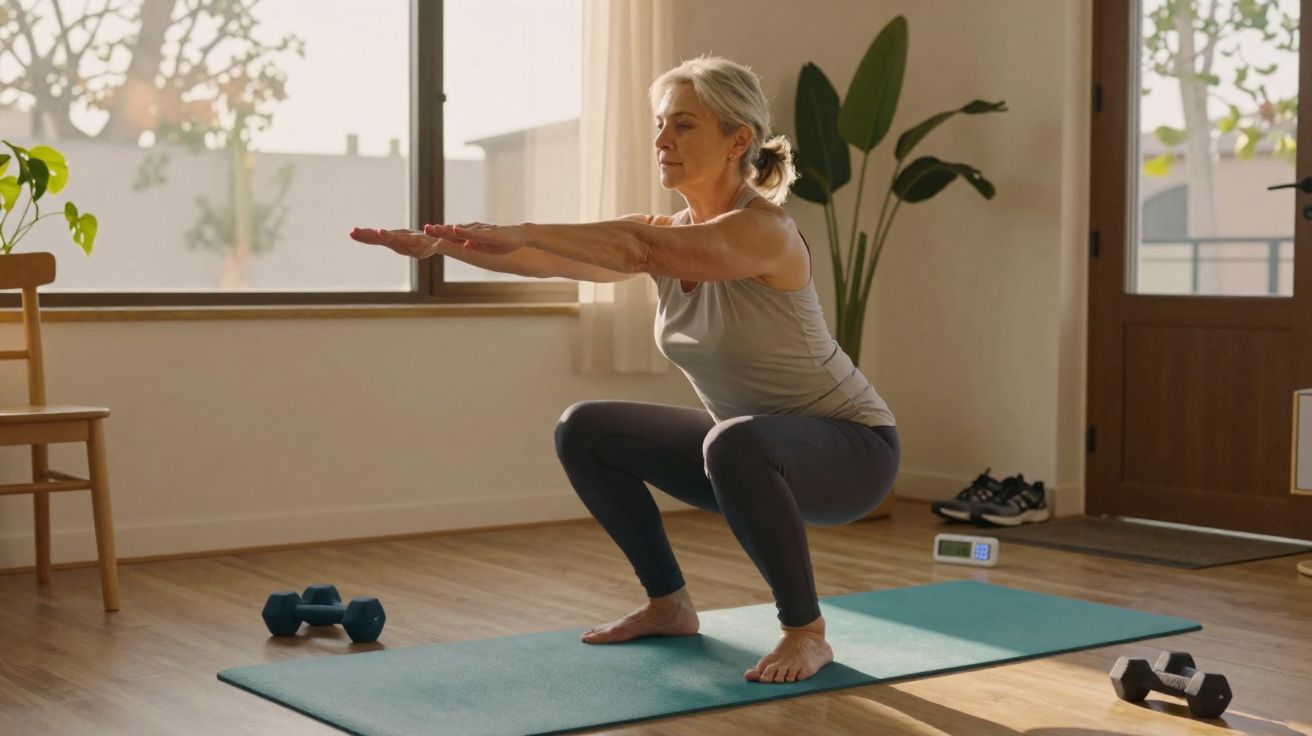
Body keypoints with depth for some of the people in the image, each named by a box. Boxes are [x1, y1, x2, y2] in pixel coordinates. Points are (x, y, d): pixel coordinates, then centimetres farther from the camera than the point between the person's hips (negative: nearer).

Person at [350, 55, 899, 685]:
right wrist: (442, 244, -24)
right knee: (584, 432, 1)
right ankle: (669, 604, 13)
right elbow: (552, 259, -12)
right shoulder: (669, 235, -1)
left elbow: (640, 249, -43)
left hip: (851, 449, -8)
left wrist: (521, 231, -47)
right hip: (746, 444, 8)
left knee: (734, 444, -40)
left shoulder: (764, 230, -25)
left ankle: (806, 631, -18)